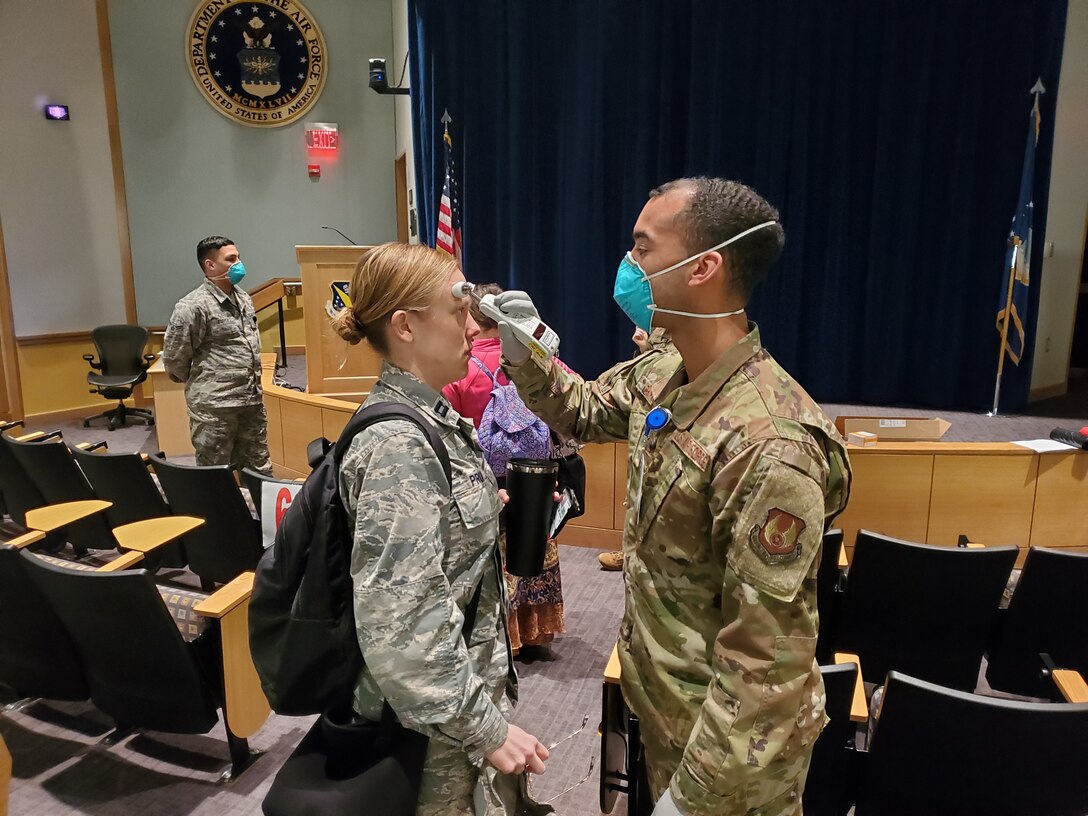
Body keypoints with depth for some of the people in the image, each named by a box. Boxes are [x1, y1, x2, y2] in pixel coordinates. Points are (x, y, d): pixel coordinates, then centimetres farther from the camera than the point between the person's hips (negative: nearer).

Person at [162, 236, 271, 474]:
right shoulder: (193, 306, -14)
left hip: (252, 401, 7)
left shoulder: (244, 298, 11)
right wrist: (199, 384, 4)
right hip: (215, 406, -7)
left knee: (259, 470, 15)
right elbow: (173, 358, -10)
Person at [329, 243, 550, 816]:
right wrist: (487, 728, -22)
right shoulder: (397, 444, -26)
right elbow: (399, 625, -28)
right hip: (436, 722, -8)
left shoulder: (429, 415, 3)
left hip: (470, 680, 8)